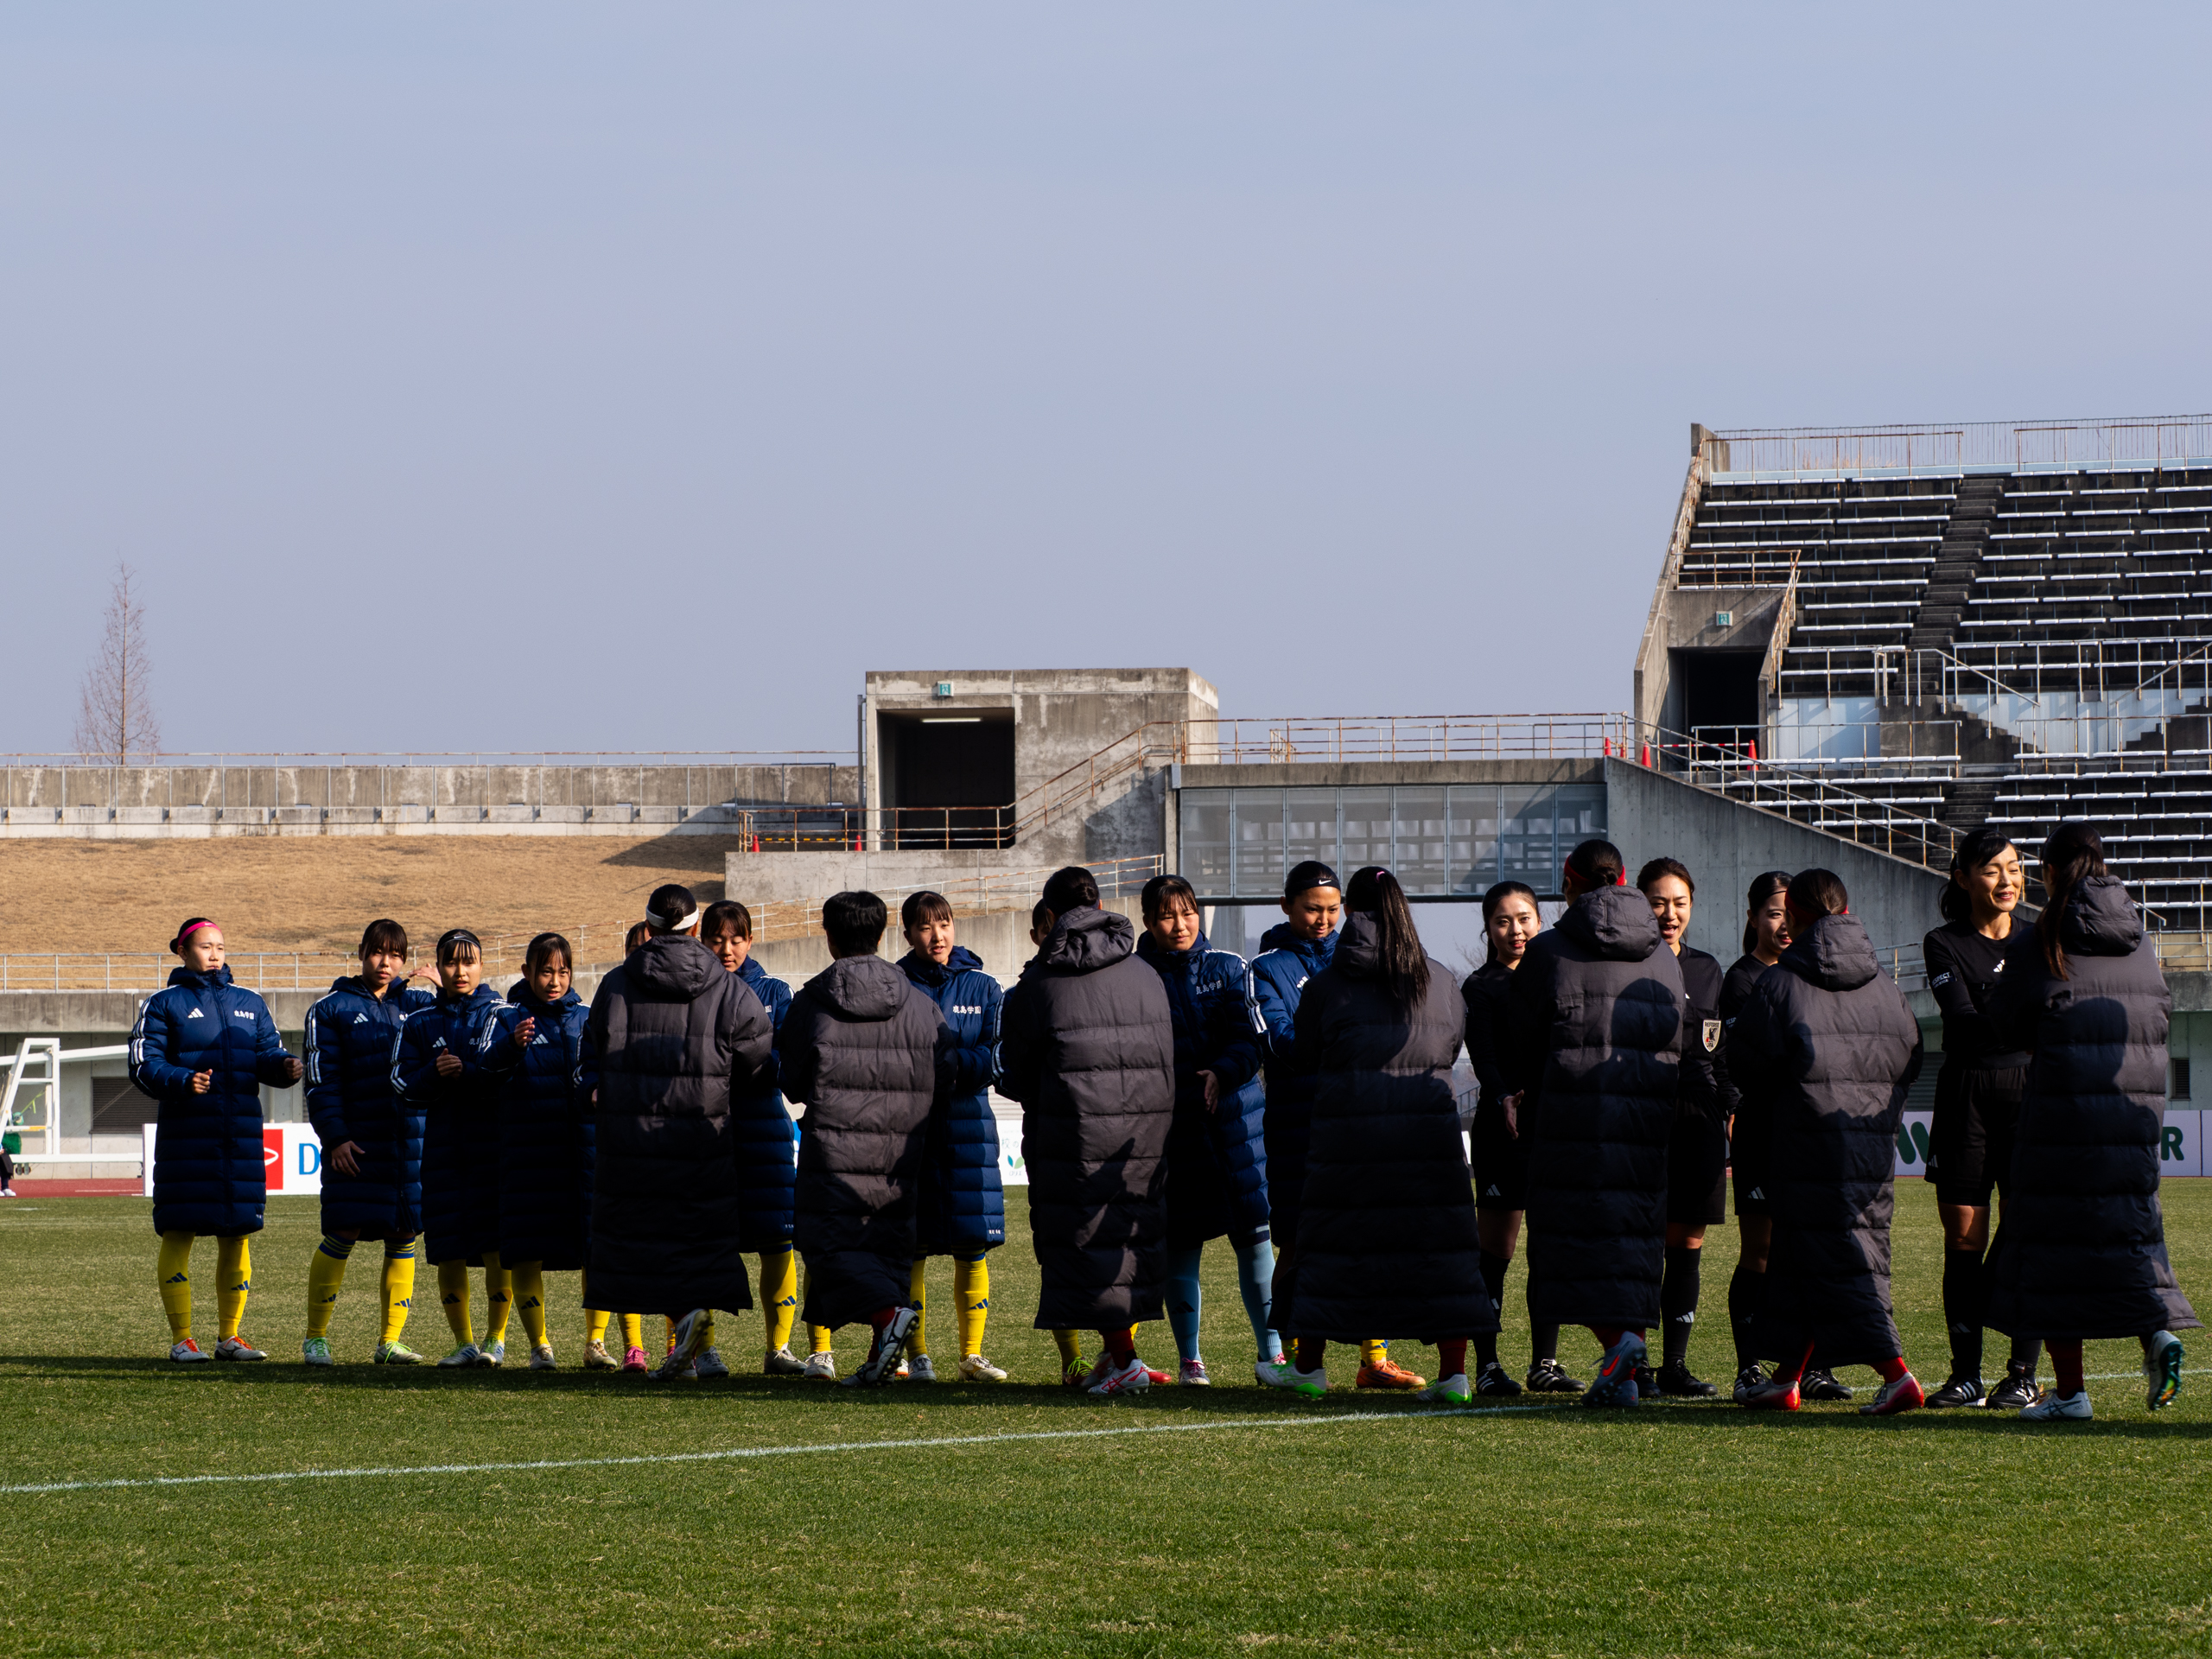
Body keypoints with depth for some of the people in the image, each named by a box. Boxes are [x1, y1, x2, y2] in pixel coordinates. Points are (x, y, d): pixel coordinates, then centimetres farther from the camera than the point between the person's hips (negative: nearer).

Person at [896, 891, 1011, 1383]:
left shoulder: (982, 988, 9)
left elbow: (998, 1056, 0)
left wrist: (955, 1065, -17)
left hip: (967, 1124, 1)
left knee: (974, 1242, -1)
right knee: (910, 1246, -2)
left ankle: (972, 1354, 7)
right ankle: (917, 1356, 4)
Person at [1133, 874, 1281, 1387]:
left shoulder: (1228, 968, 7)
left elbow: (1250, 1038, -1)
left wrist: (1222, 1073, -18)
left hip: (1233, 1114, 1)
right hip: (1170, 1123, -1)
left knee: (1254, 1235, -2)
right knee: (1179, 1244, 1)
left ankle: (1271, 1351, 6)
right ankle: (1189, 1359, 11)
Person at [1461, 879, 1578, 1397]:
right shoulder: (1480, 988, 1)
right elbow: (1484, 1059, -12)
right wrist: (1503, 1100, -30)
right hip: (1504, 1128, -4)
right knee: (1496, 1249, -3)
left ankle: (1545, 1363, 11)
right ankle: (1487, 1366, 0)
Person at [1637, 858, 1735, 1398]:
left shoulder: (1707, 970, 15)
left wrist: (1730, 1112, 15)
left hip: (1699, 1118, 5)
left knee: (1688, 1245, 4)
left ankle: (1674, 1363, 10)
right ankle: (1634, 1364, -4)